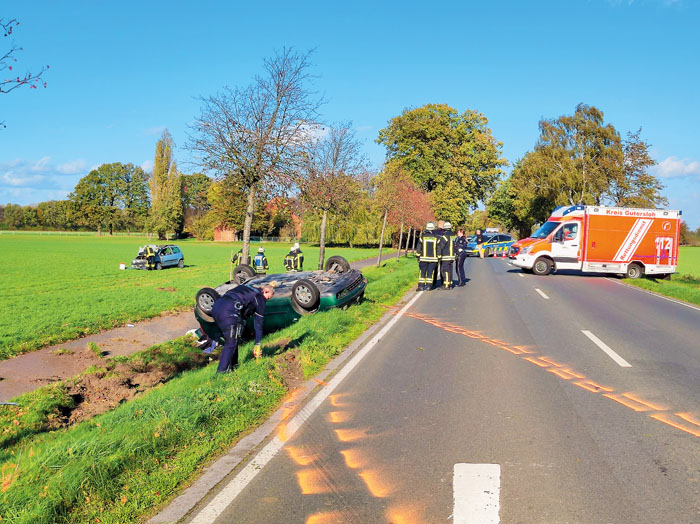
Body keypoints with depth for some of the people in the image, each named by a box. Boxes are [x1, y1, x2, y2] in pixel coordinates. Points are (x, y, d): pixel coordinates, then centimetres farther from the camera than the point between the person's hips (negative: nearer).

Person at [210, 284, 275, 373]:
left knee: (232, 339, 21)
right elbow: (258, 324, 16)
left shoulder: (244, 287, 31)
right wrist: (258, 344, 23)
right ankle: (221, 372, -1)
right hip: (229, 311, -8)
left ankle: (233, 365, 28)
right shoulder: (260, 300, 13)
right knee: (230, 343, 2)